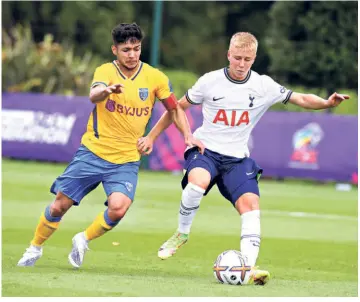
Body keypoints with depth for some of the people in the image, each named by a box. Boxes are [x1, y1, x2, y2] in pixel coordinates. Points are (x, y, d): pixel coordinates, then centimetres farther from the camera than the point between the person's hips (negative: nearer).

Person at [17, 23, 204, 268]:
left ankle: (84, 240, 5)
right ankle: (35, 248, 25)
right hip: (93, 152, -1)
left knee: (118, 208, -22)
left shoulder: (155, 78, -1)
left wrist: (188, 136, -3)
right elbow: (94, 96, -30)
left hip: (127, 159, 1)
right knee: (60, 205, 1)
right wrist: (107, 90, -53)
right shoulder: (106, 71, -8)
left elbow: (174, 109, 13)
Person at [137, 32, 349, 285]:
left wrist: (327, 103, -25)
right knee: (198, 181, -35)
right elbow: (178, 107, 8)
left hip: (237, 158, 2)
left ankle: (249, 266, -25)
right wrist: (151, 137, 9)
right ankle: (182, 233, -11)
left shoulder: (263, 86, -1)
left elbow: (301, 99, -4)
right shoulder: (210, 81, -4)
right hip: (205, 150, -2)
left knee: (250, 203, -20)